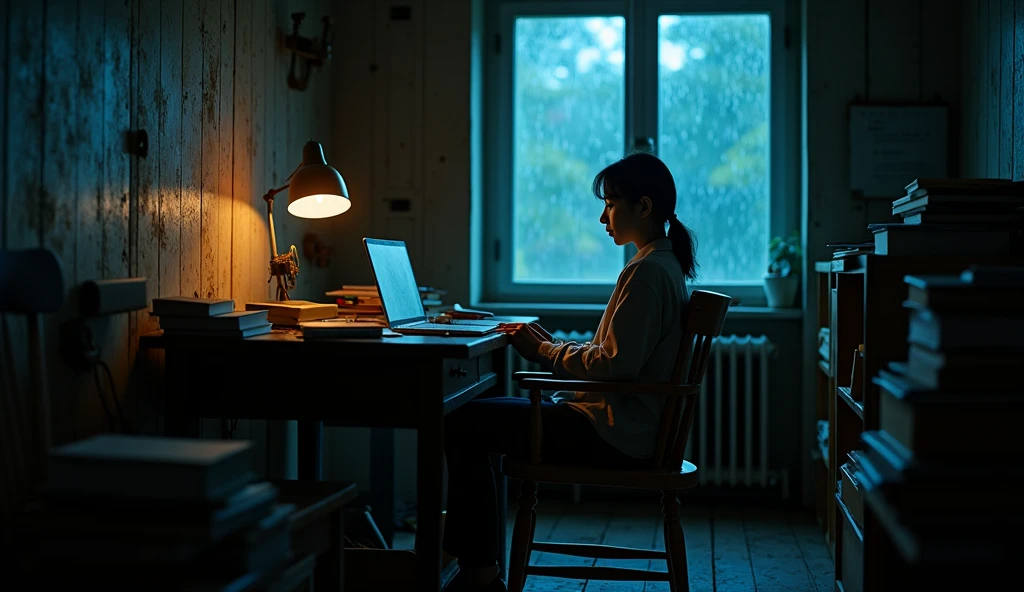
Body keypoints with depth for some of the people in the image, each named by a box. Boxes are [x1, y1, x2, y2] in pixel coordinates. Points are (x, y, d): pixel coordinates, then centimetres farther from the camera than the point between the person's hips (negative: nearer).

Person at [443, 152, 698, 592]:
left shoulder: (647, 272, -17)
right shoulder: (666, 265, 15)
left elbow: (616, 364, -23)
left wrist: (545, 352, -10)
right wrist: (554, 347, 7)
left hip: (613, 436, -11)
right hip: (628, 427, 11)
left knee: (462, 425, -9)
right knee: (480, 413, 15)